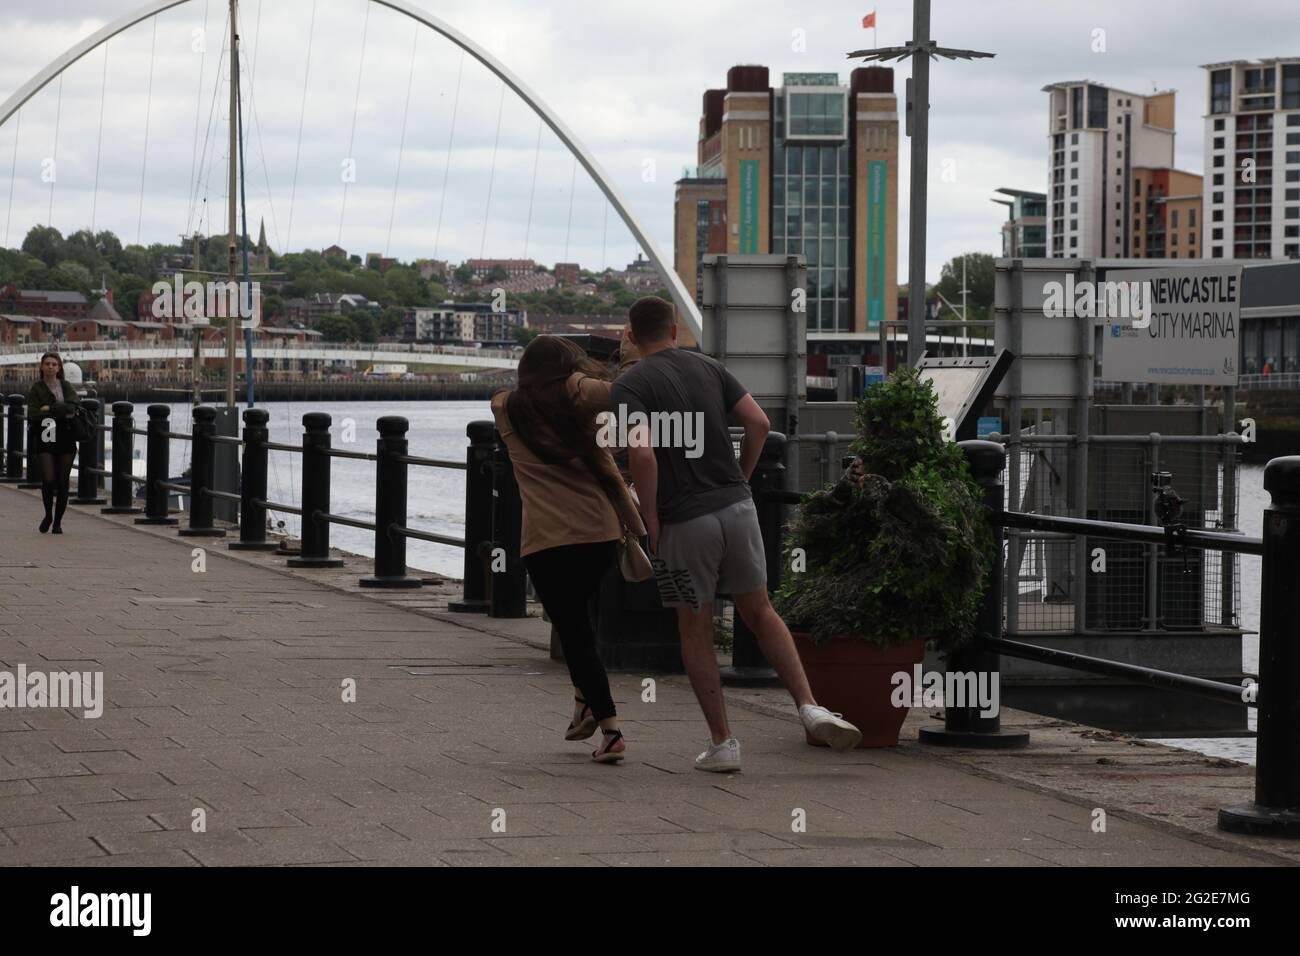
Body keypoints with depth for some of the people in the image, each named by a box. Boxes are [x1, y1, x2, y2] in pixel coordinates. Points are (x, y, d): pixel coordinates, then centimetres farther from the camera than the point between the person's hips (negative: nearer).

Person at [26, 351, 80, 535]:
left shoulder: (66, 386, 8)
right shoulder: (36, 389, 2)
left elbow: (72, 406, -10)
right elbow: (33, 415, -10)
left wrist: (49, 409, -14)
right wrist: (60, 412, -13)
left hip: (65, 440, 2)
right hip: (44, 440, -2)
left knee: (63, 482, 0)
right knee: (48, 480, -13)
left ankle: (58, 522, 13)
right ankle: (48, 515, 12)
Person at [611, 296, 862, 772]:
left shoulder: (628, 386, -7)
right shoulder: (708, 367, 10)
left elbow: (642, 452, -21)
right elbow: (758, 422, 2)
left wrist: (650, 521, -11)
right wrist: (739, 480, 12)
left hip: (684, 522, -4)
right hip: (736, 508, 4)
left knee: (695, 632, 11)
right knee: (760, 613, 18)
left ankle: (722, 742, 12)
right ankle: (810, 707, 2)